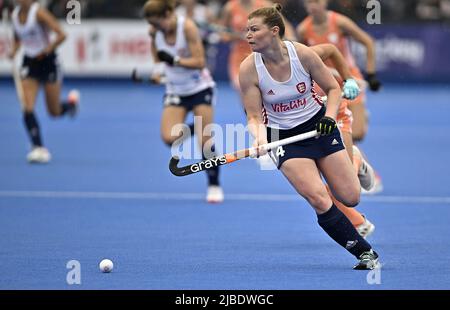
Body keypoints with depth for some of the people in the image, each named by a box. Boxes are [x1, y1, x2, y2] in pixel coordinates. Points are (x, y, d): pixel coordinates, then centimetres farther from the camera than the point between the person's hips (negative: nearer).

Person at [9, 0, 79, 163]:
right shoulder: (15, 14, 1)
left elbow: (61, 35, -23)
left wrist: (46, 51, -27)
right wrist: (14, 51, 0)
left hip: (47, 62, -5)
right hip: (29, 63, 5)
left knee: (55, 112, 6)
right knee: (27, 109, -12)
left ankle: (72, 101, 40)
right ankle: (39, 149, -10)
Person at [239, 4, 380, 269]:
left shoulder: (303, 54, -15)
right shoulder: (249, 69, -15)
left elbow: (333, 89, -2)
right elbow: (255, 117, -10)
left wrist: (329, 117, -18)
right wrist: (260, 139, -29)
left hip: (319, 126, 1)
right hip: (285, 137, -1)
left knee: (350, 198, -1)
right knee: (320, 202, -21)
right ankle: (365, 252, -6)